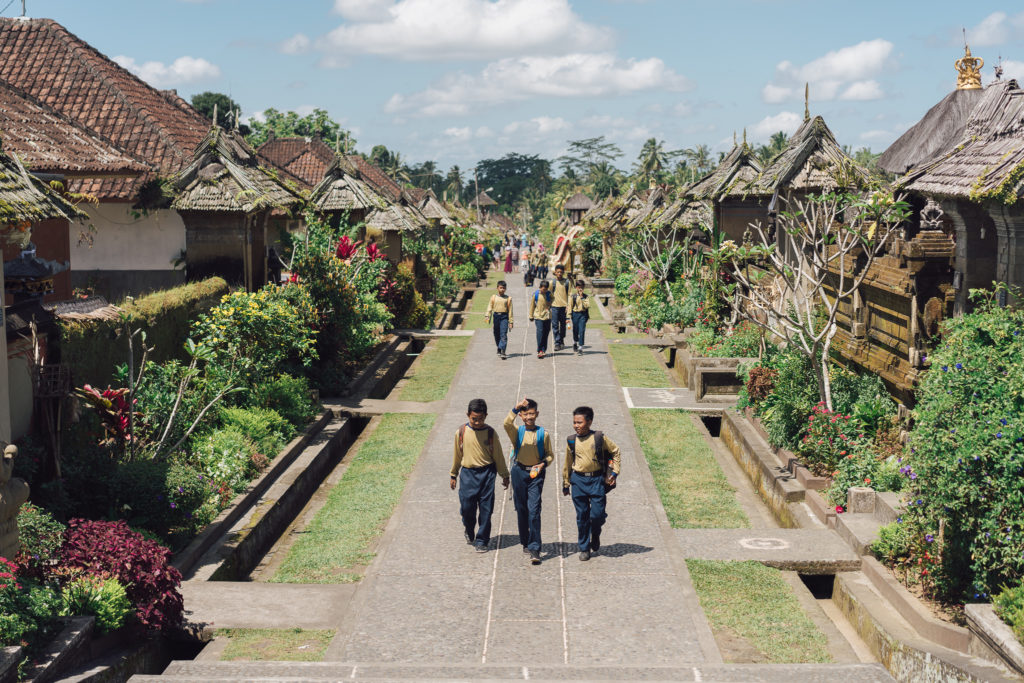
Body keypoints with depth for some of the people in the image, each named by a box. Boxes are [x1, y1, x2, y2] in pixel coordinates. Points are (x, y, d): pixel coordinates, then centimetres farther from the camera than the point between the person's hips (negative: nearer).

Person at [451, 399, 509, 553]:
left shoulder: (490, 433, -4)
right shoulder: (461, 432, -2)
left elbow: (498, 455, 6)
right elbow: (457, 455, 10)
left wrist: (504, 475, 13)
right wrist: (453, 475, 16)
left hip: (487, 473, 0)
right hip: (467, 473, 1)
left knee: (485, 509, 0)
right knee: (467, 507, 0)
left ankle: (482, 540, 11)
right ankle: (469, 532, 29)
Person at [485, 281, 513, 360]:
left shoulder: (508, 298, 4)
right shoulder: (493, 297, 8)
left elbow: (510, 310, 6)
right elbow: (490, 307, 5)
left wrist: (510, 322, 3)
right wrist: (487, 316, -10)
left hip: (504, 317, -2)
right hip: (496, 316, 2)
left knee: (503, 335, -13)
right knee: (497, 334, 10)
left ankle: (503, 351, -18)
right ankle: (499, 349, 29)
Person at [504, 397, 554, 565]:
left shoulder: (543, 434, 0)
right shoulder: (517, 431, 1)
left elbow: (550, 455, 9)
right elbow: (507, 423, -23)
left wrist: (543, 464, -11)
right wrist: (516, 408, -33)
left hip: (536, 474, -2)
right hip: (519, 472, 2)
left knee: (534, 510, -11)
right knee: (521, 509, 10)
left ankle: (534, 548, -12)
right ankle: (525, 543, 26)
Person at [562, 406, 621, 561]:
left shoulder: (599, 438, -5)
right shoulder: (572, 441, 3)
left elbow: (616, 452, 8)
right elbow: (568, 463, 13)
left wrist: (615, 472, 1)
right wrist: (566, 484, 16)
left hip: (597, 480, -2)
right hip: (578, 480, 2)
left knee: (597, 513, -6)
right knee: (582, 516, 4)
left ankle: (595, 535, 27)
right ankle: (584, 548, 16)